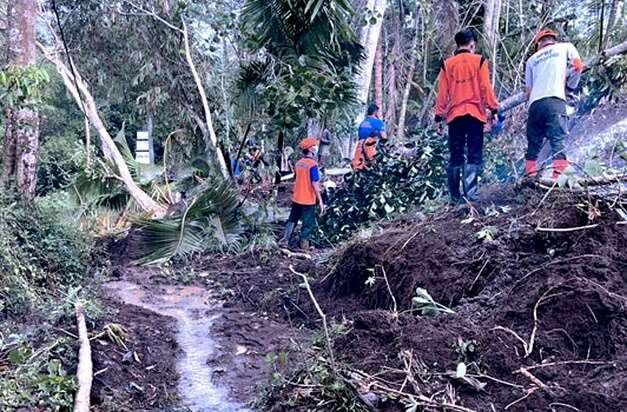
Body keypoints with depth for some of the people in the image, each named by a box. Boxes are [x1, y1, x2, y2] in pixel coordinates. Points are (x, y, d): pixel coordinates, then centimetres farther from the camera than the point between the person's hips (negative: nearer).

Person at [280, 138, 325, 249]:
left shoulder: (298, 163, 4)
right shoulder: (312, 164, -18)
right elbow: (315, 185, -20)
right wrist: (320, 201, -15)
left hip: (296, 198, 7)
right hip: (308, 200, -6)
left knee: (292, 219, 20)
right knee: (308, 223, 6)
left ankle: (285, 239, 22)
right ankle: (304, 246, 12)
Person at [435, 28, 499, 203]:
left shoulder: (447, 64, 9)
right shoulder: (479, 61, 3)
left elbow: (442, 92, 7)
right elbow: (486, 87, -2)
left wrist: (439, 116, 9)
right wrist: (493, 109, 2)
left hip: (454, 115, 2)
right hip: (475, 113, -2)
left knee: (455, 157, 8)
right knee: (474, 156, -2)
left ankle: (455, 196, 7)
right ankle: (470, 194, -16)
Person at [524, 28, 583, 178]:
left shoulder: (532, 59, 25)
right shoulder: (566, 47, 20)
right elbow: (578, 66, 8)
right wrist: (568, 86, 20)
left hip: (535, 104, 3)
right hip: (555, 100, -3)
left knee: (533, 145, 7)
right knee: (557, 142, -10)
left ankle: (530, 179, -1)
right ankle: (558, 177, -24)